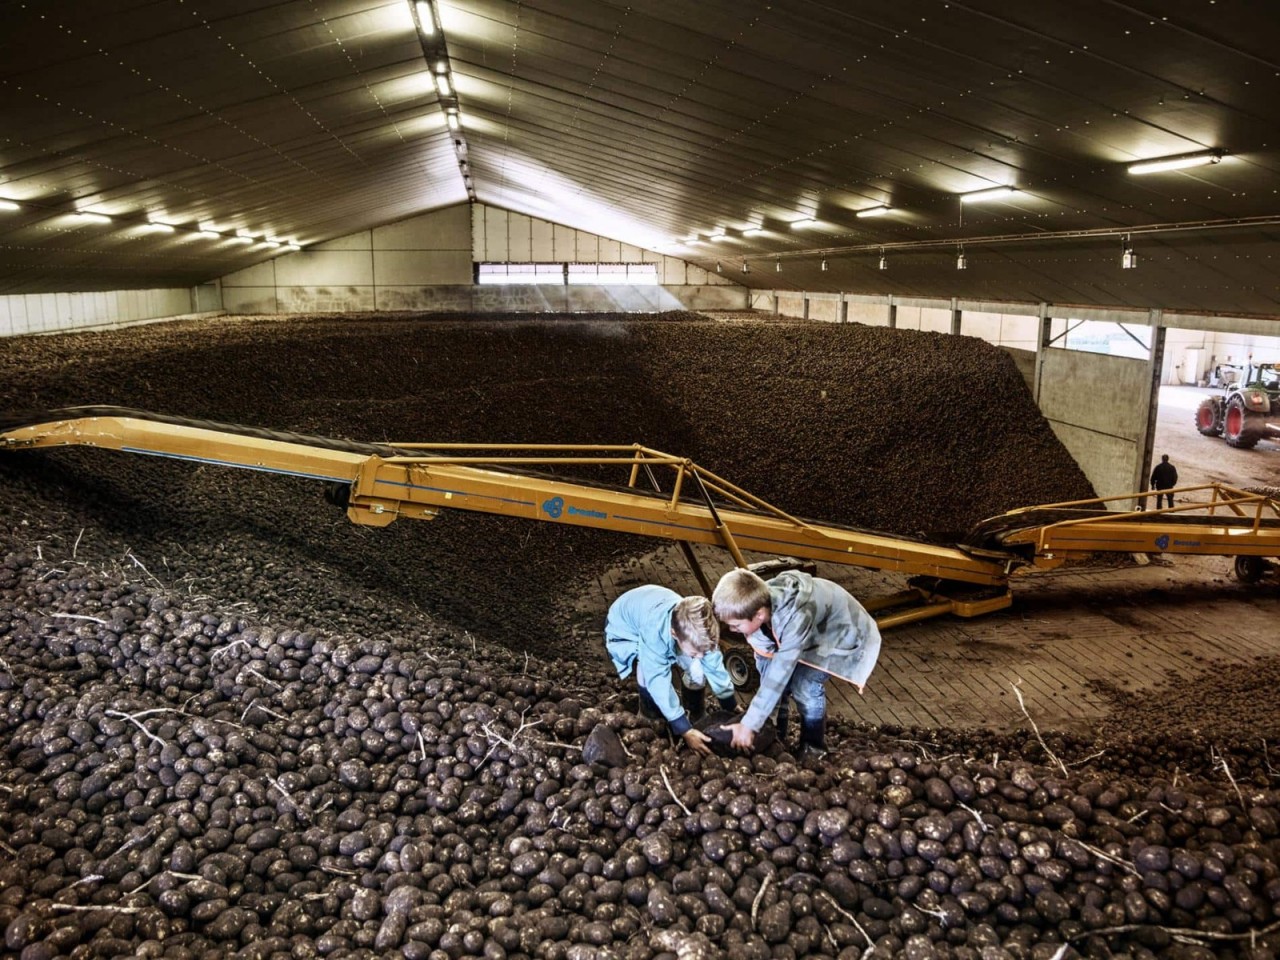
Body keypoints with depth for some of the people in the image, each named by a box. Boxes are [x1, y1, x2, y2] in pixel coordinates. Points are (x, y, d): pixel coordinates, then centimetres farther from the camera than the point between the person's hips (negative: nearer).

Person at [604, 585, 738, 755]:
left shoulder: (698, 630, -31)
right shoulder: (653, 633, -46)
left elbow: (714, 666, -17)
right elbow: (659, 682, -41)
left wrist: (733, 708, -13)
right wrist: (685, 730, -38)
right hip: (625, 629, -4)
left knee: (697, 671, -14)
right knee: (651, 676, -31)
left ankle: (697, 716, 12)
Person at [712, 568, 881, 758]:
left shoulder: (797, 617, -43)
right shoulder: (758, 601, -23)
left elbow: (780, 673, -39)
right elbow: (767, 667, -14)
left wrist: (749, 725, -34)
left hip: (843, 633, -7)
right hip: (813, 630, 7)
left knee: (805, 684, -23)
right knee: (767, 660, -7)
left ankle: (813, 747, 2)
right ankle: (775, 733, 12)